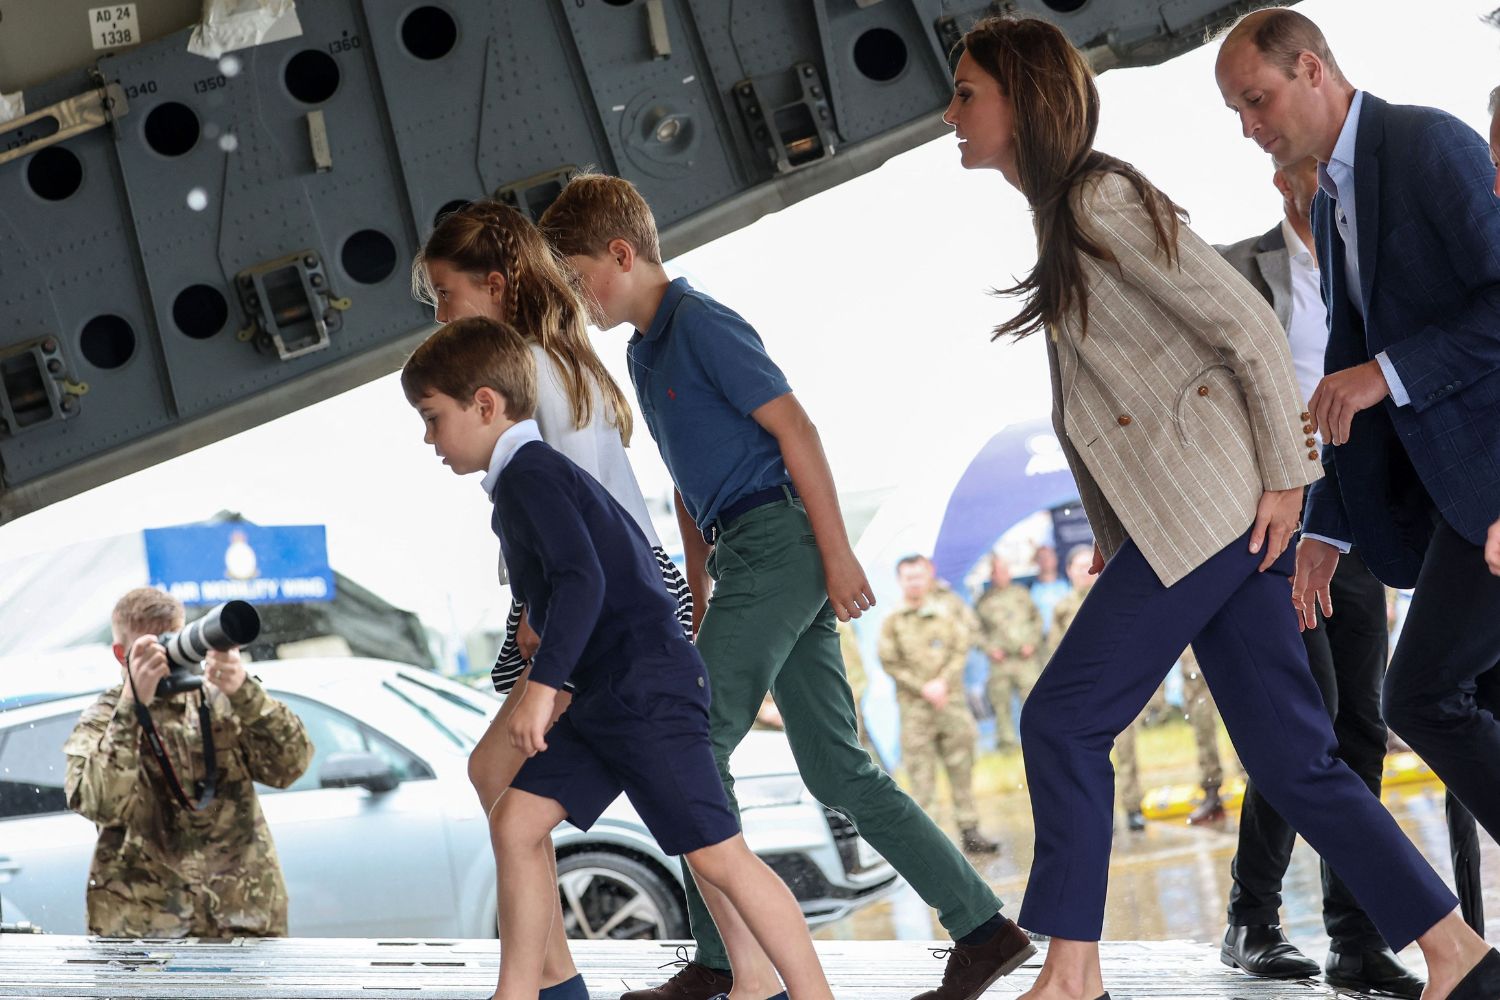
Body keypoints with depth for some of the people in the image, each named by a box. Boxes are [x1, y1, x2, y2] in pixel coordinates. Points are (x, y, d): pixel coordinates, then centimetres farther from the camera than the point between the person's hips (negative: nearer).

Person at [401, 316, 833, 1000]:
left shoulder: (530, 475, -12)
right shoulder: (531, 476, 19)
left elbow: (582, 581, -24)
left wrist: (542, 685, -26)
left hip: (648, 687, -11)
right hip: (605, 695, 11)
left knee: (716, 855, -9)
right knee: (517, 820, 5)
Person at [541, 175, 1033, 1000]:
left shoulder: (700, 323, -9)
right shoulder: (646, 350, 20)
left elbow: (793, 427, -14)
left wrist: (838, 553, -18)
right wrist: (701, 596, 23)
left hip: (778, 541, -10)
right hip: (753, 558, 10)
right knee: (837, 771, 6)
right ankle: (984, 930, 5)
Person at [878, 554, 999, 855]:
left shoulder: (947, 610, 8)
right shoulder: (893, 621, 2)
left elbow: (961, 649, 4)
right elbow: (890, 662, -3)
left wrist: (943, 682, -10)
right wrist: (923, 688, -11)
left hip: (951, 699, 2)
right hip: (915, 706, -2)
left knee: (962, 769, 4)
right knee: (921, 774, -5)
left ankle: (969, 830, 10)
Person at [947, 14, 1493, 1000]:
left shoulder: (1102, 199, -11)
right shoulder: (1060, 216, 17)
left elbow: (1249, 324, -15)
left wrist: (1285, 475, -16)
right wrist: (1113, 535, 15)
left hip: (1209, 501, -9)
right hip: (1169, 516, 9)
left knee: (1064, 718, -7)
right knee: (1291, 756, 6)